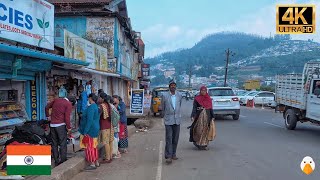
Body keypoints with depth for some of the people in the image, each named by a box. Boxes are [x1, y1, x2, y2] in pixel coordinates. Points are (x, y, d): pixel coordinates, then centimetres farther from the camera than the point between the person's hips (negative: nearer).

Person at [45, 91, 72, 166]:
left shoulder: (56, 100, 11)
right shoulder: (68, 104, -6)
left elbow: (47, 107, 19)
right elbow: (67, 117, -13)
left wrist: (48, 116, 27)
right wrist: (69, 127, -5)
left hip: (52, 124, 5)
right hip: (61, 125, -5)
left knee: (54, 144, 12)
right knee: (63, 144, 3)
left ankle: (56, 161, 18)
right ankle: (63, 161, 4)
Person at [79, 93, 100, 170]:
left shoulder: (91, 107, -19)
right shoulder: (96, 107, 10)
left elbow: (89, 120, -24)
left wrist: (85, 131, -21)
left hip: (90, 130, -10)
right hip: (95, 129, 10)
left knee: (89, 147, -2)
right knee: (94, 146, 16)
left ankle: (92, 164, 3)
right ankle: (96, 162, 24)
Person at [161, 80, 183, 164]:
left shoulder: (179, 95, 5)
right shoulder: (165, 95, -5)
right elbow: (162, 107, 9)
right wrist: (163, 115, 19)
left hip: (177, 119, 4)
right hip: (168, 120, -3)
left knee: (175, 138, 9)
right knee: (169, 138, -7)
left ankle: (173, 154, 23)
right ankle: (168, 156, -5)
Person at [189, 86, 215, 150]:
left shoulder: (209, 99, 9)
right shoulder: (197, 99, -1)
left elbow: (211, 108, 13)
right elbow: (194, 108, -6)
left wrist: (212, 116, 8)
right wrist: (192, 116, -17)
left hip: (207, 116, 3)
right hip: (199, 116, -3)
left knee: (206, 131, 6)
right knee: (199, 130, -5)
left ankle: (204, 144, 15)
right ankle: (198, 143, 8)